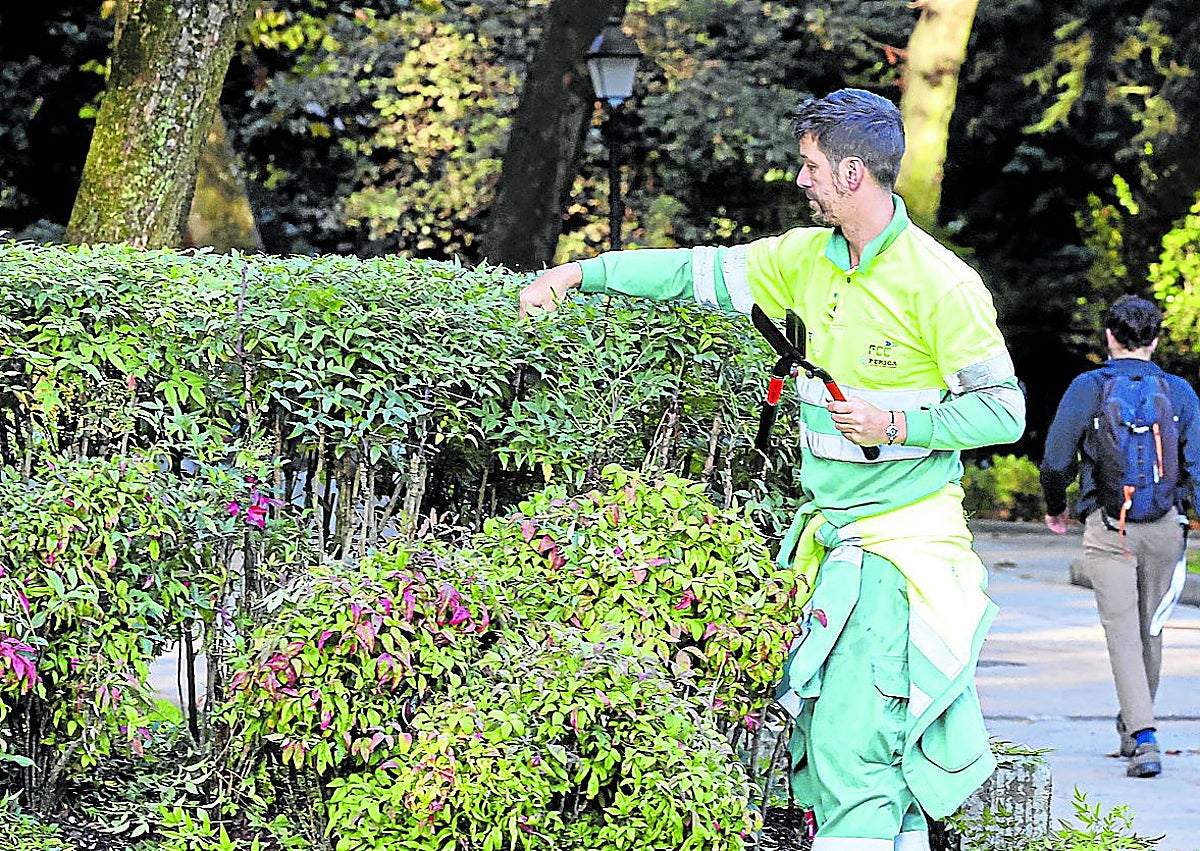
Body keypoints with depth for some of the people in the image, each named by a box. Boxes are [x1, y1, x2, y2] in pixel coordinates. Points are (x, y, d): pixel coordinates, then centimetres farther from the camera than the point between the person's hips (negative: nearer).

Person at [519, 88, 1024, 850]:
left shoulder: (939, 285, -13)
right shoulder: (807, 258, 8)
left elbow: (1003, 411, -9)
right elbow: (701, 272, 15)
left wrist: (897, 426, -19)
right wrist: (580, 273, 13)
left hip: (905, 538, -7)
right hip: (832, 532, 7)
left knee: (851, 738, -13)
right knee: (824, 732, 6)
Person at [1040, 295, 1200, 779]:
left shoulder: (1088, 388, -2)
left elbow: (1056, 461, -1)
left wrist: (1055, 508, 17)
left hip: (1108, 529, -3)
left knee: (1123, 631, -5)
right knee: (1151, 629, 16)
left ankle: (1143, 739, -18)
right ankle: (1135, 727, 31)